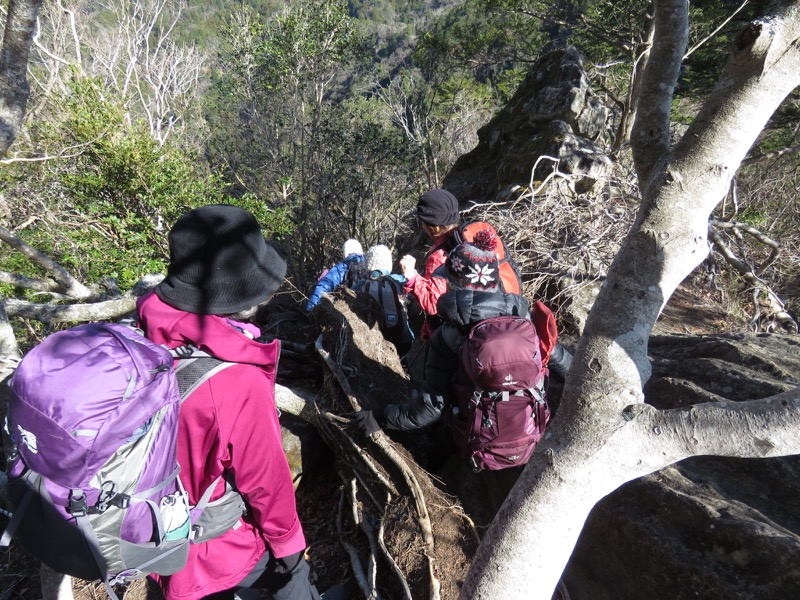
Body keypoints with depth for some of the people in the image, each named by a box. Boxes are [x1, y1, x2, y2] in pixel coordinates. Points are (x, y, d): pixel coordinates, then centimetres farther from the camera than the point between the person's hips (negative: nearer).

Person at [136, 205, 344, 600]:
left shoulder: (151, 337, -17)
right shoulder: (239, 382, -38)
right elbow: (265, 477, -23)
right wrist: (287, 537, -4)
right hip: (222, 546, -5)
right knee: (289, 565, 26)